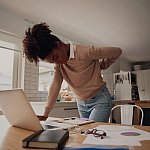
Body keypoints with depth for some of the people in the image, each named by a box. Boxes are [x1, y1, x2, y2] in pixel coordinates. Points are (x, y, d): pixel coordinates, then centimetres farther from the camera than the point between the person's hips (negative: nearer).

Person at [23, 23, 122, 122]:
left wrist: (100, 66, -3)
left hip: (100, 100, -6)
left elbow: (117, 51, -14)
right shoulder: (58, 63, -3)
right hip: (81, 103, 6)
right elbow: (55, 86, -5)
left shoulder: (85, 52, -24)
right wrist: (45, 115, -10)